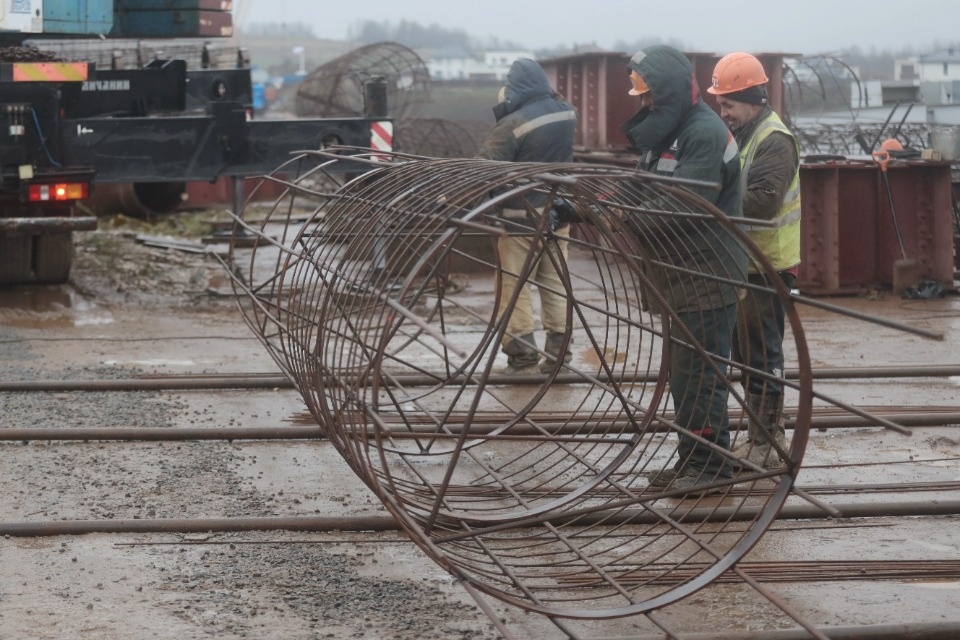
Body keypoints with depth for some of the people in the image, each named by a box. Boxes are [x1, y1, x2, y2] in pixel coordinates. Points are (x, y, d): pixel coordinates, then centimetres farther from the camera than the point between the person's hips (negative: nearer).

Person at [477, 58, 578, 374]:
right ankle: (559, 351, 16)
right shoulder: (567, 113, -3)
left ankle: (523, 356, 1)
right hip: (558, 212, 6)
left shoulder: (513, 124, -22)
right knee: (555, 282, 13)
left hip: (521, 218, -6)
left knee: (515, 286, 2)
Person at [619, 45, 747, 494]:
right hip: (679, 278, 10)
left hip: (708, 280, -10)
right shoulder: (664, 132, 14)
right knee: (682, 373, 15)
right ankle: (692, 460, 23)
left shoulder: (706, 134, -17)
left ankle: (710, 462, 4)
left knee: (699, 374, -5)